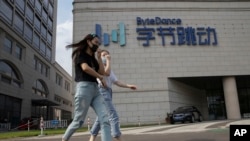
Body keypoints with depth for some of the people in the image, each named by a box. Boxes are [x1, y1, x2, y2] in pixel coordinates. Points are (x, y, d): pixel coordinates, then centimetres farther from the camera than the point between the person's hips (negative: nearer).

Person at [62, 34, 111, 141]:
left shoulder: (93, 58, 26)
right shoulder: (80, 54, 5)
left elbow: (102, 72, 15)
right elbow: (85, 68, -15)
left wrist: (99, 57, 14)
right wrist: (100, 77, -5)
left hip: (95, 89, 7)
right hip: (84, 87, -7)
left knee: (105, 120, -9)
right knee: (78, 121, 0)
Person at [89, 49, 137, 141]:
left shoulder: (110, 71, 26)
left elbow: (116, 82, 17)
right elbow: (107, 73, -17)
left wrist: (129, 86, 6)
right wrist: (108, 60, -5)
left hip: (107, 92, 9)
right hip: (102, 91, -9)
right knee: (114, 116, -17)